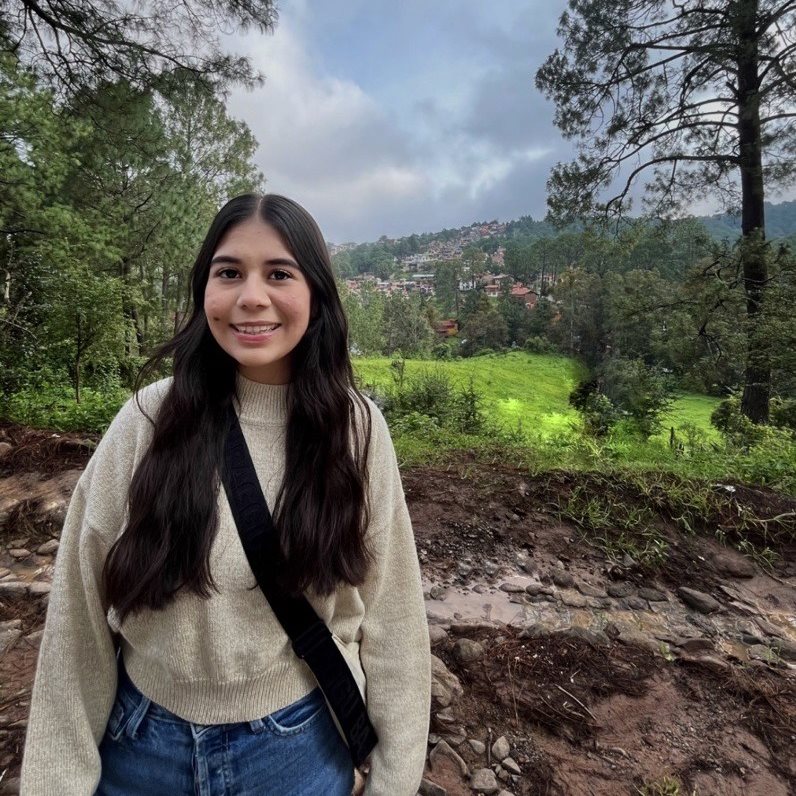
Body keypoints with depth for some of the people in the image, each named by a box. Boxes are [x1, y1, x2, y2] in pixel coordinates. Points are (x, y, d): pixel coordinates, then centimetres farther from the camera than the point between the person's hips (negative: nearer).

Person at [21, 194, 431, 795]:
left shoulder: (354, 427, -14)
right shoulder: (150, 419, -16)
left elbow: (389, 615, -8)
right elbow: (81, 617, -8)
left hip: (301, 747, 0)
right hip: (143, 746, 1)